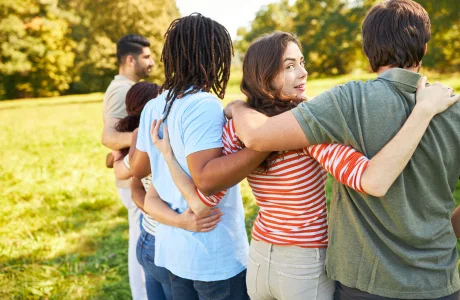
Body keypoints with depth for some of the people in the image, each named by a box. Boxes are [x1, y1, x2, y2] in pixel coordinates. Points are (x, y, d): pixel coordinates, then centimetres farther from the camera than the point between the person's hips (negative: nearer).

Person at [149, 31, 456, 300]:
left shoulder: (237, 127, -9)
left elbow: (202, 200, -10)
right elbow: (373, 181, -38)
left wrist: (167, 154, 1)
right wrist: (425, 108, -33)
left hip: (259, 260, 5)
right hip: (307, 268, -5)